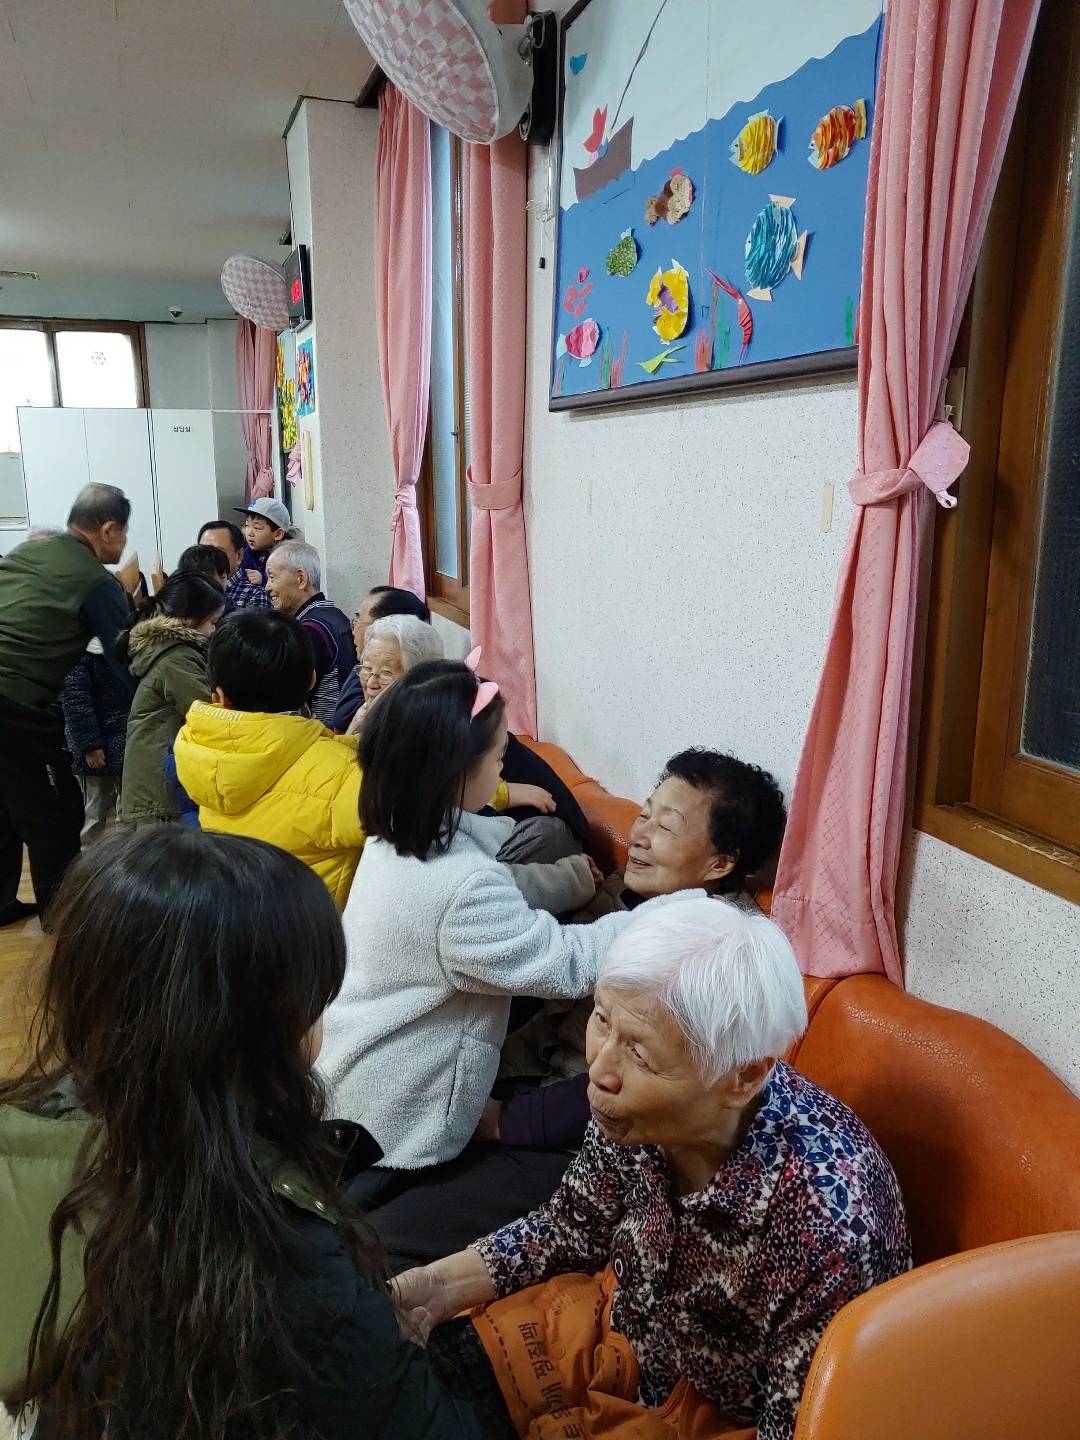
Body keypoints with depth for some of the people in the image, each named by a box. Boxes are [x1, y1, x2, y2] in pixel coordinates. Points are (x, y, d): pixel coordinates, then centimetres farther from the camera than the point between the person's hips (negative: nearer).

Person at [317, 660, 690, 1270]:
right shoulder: (461, 887, -30)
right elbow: (569, 964, -21)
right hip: (388, 1130, -9)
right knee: (563, 1180, -5)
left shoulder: (398, 837, -2)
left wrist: (559, 878, 4)